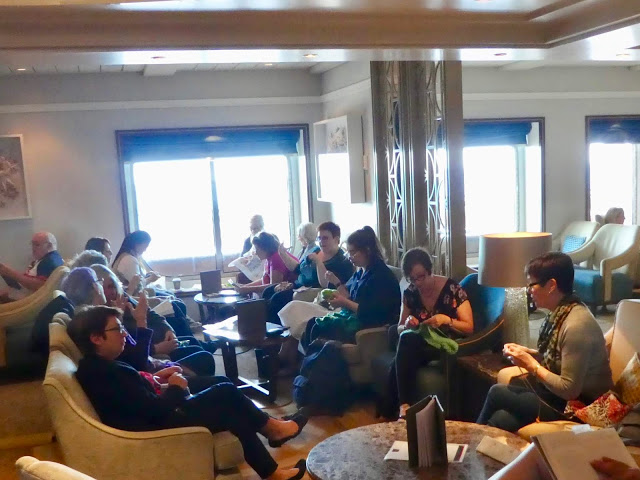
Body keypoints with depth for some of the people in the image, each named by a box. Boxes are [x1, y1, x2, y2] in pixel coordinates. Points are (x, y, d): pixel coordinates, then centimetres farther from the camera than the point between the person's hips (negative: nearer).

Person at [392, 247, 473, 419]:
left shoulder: (452, 288, -8)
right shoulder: (409, 293, 3)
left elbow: (469, 328, -5)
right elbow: (400, 329, 11)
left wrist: (446, 320, -24)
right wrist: (407, 326, -13)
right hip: (420, 344, 4)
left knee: (407, 341, -32)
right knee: (406, 337, -32)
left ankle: (404, 407, -29)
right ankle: (404, 406, -29)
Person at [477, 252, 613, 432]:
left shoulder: (576, 326, -28)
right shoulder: (560, 312, 1)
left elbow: (569, 390, -25)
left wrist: (531, 365, -18)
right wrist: (528, 352, 1)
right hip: (558, 393, 8)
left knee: (497, 393, -10)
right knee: (501, 419, -10)